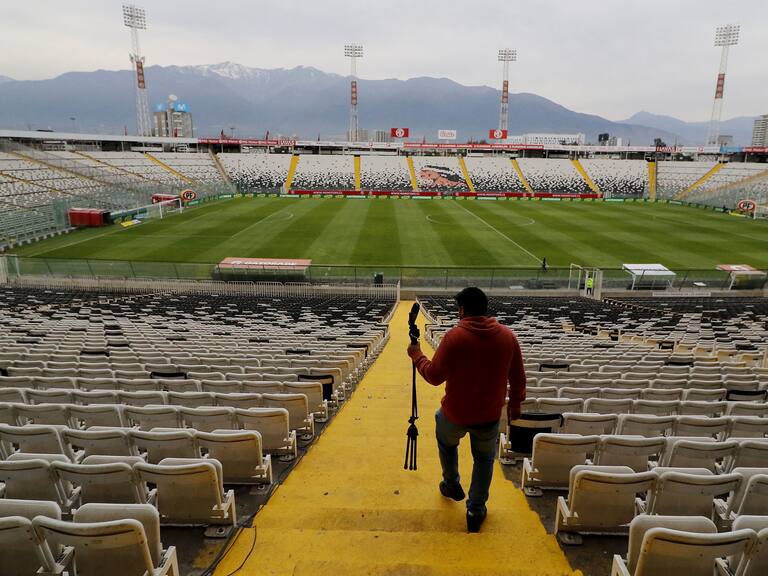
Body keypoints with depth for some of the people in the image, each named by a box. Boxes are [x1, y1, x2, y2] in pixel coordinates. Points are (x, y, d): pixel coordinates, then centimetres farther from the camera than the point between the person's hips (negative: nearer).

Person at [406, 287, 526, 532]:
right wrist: (515, 403, 18)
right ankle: (475, 512, 31)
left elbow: (434, 376, -14)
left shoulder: (454, 336, -19)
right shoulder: (507, 336, -6)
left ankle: (452, 485, 45)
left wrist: (417, 355, 1)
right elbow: (518, 377, 2)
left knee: (446, 441, 31)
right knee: (484, 459, 25)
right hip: (490, 416, 2)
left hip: (456, 413, -2)